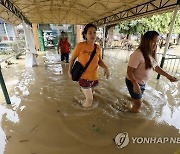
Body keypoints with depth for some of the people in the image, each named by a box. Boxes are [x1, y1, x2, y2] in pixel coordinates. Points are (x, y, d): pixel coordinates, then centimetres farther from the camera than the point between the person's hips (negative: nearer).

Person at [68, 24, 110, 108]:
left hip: (94, 77, 5)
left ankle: (86, 102, 60)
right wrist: (69, 72, -2)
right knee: (90, 99, 3)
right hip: (84, 77, -4)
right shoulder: (80, 46, -17)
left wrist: (105, 67, -16)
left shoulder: (98, 47, -5)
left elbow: (99, 61, 4)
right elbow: (72, 59, -5)